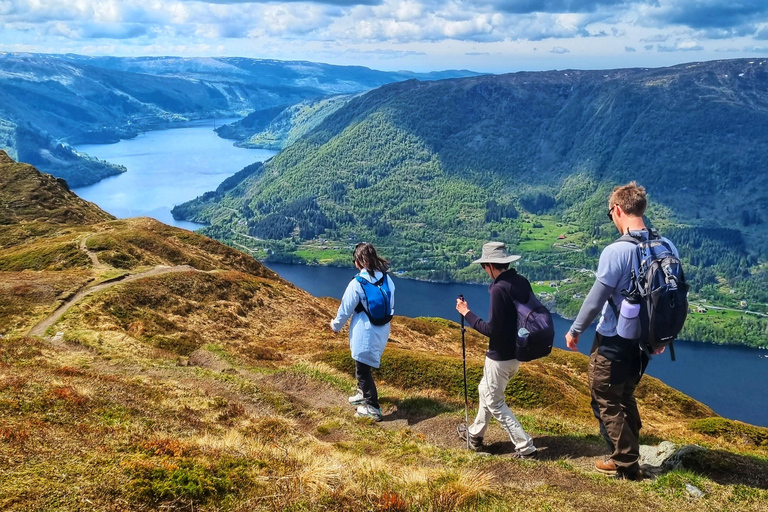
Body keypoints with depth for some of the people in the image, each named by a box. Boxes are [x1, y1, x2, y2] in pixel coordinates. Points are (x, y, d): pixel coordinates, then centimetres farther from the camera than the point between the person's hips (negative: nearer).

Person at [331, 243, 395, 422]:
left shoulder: (357, 283, -19)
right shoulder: (387, 280, -1)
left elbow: (345, 309, -8)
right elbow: (391, 306, 10)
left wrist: (336, 325, 10)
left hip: (365, 333, -7)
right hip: (382, 331, 7)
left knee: (362, 369, 6)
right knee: (364, 365, 26)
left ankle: (372, 408, 11)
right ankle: (364, 394, 42)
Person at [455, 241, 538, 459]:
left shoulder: (499, 289, -25)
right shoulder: (522, 282, 1)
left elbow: (491, 329, -23)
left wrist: (466, 313, -13)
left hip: (500, 356, -9)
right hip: (517, 351, 9)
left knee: (494, 402, 7)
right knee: (486, 390, 25)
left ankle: (526, 447, 8)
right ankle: (475, 434, 40)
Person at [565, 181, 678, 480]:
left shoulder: (616, 251, -23)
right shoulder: (667, 248, -2)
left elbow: (595, 299, -17)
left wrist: (575, 330, -1)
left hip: (614, 342, -7)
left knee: (606, 402, 10)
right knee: (625, 397, 24)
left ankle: (626, 464, 17)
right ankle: (629, 455, 33)